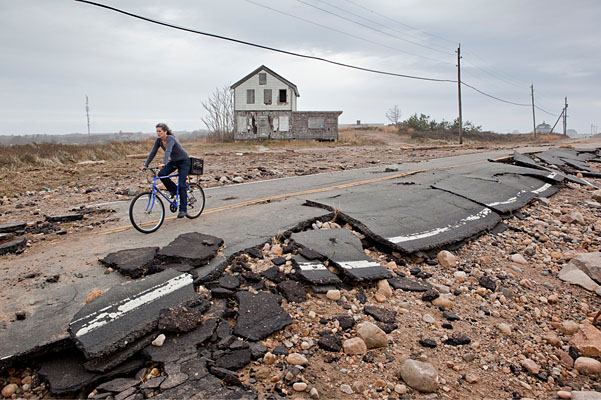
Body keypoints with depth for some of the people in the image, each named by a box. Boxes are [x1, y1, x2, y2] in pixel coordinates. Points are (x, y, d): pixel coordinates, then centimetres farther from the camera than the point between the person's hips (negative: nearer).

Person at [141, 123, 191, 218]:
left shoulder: (170, 139, -27)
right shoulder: (159, 140, -6)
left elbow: (168, 151, -43)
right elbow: (153, 152, -5)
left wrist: (163, 164, -58)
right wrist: (145, 165, -14)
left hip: (184, 161, -7)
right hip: (174, 161, 7)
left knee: (181, 185, -12)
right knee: (161, 174, -18)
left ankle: (183, 209, -5)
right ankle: (173, 190, 6)